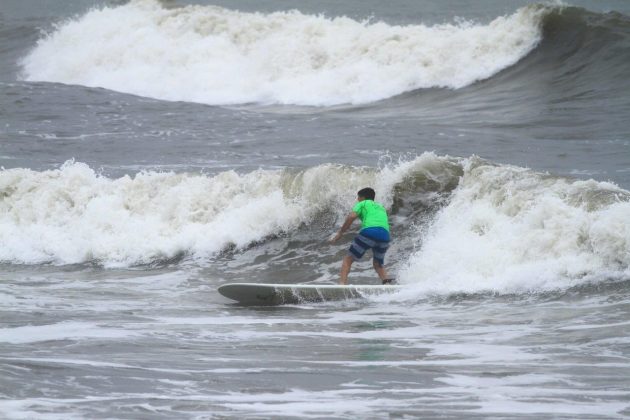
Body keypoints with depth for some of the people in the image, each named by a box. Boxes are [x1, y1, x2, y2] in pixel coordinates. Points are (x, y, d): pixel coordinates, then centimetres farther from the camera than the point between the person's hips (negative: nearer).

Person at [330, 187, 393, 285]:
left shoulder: (363, 204, 18)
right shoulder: (381, 208, 35)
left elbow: (352, 216, 2)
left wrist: (340, 233, 6)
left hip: (369, 232, -5)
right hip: (385, 236, 5)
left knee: (348, 259, 6)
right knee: (378, 264, 24)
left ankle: (342, 284, -12)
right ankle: (387, 282, -1)